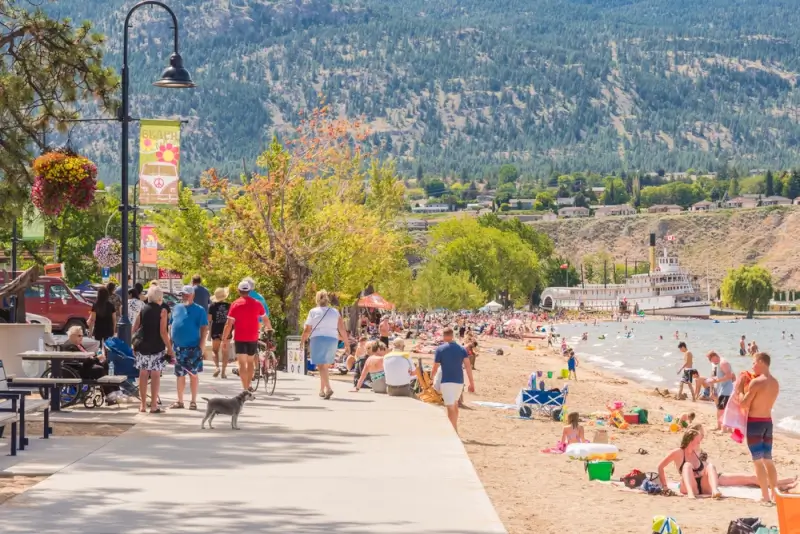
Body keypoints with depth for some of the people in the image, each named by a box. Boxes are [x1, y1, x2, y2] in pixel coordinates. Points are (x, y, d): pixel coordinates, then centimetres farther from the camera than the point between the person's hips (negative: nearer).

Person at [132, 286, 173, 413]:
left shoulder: (142, 310, 6)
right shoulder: (162, 311, -7)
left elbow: (134, 329, 7)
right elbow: (163, 332, -12)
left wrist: (135, 345, 16)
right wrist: (169, 348, -7)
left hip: (142, 347, 4)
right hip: (157, 348, -4)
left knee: (143, 374, 8)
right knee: (155, 375, 0)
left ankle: (143, 405, 11)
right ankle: (153, 405, 0)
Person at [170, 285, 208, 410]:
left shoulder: (199, 310, -5)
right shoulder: (177, 308, 10)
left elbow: (204, 329, -8)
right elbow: (172, 325, 15)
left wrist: (201, 347, -14)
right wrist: (170, 344, 9)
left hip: (192, 348, -5)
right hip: (178, 347, 5)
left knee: (193, 374, 2)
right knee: (180, 375, 10)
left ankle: (193, 401, 8)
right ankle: (180, 401, 18)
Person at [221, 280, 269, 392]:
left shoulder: (235, 304, -7)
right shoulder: (257, 304, 1)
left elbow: (229, 324, -10)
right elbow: (266, 320, 15)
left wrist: (224, 340, -5)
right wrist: (269, 328, 36)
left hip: (240, 339, -3)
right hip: (253, 338, 3)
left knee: (242, 364, -2)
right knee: (250, 361, 20)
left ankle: (245, 389, -9)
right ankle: (248, 386, 26)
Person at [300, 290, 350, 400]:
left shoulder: (313, 311, 1)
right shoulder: (335, 312, 8)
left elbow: (307, 329, 0)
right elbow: (342, 330, 4)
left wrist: (302, 340, 16)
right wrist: (347, 344, 8)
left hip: (317, 339, -3)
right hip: (332, 340, 3)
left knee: (321, 366, -8)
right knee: (326, 366, 19)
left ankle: (328, 388, -27)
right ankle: (322, 390, 26)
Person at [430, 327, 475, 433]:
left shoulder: (440, 349, -5)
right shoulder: (461, 349, 4)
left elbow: (435, 368, -3)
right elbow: (468, 366, -3)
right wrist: (472, 383, -2)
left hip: (447, 381, -5)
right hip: (459, 381, 5)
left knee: (451, 407, -8)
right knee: (455, 404, 24)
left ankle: (454, 433, -17)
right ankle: (454, 429, 35)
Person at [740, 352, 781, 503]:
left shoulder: (756, 382, -16)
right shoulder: (775, 383, 8)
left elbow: (744, 404, -14)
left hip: (754, 422, -7)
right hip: (768, 422, 7)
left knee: (758, 461, -3)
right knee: (768, 460, 15)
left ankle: (765, 496, -4)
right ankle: (774, 494, 16)